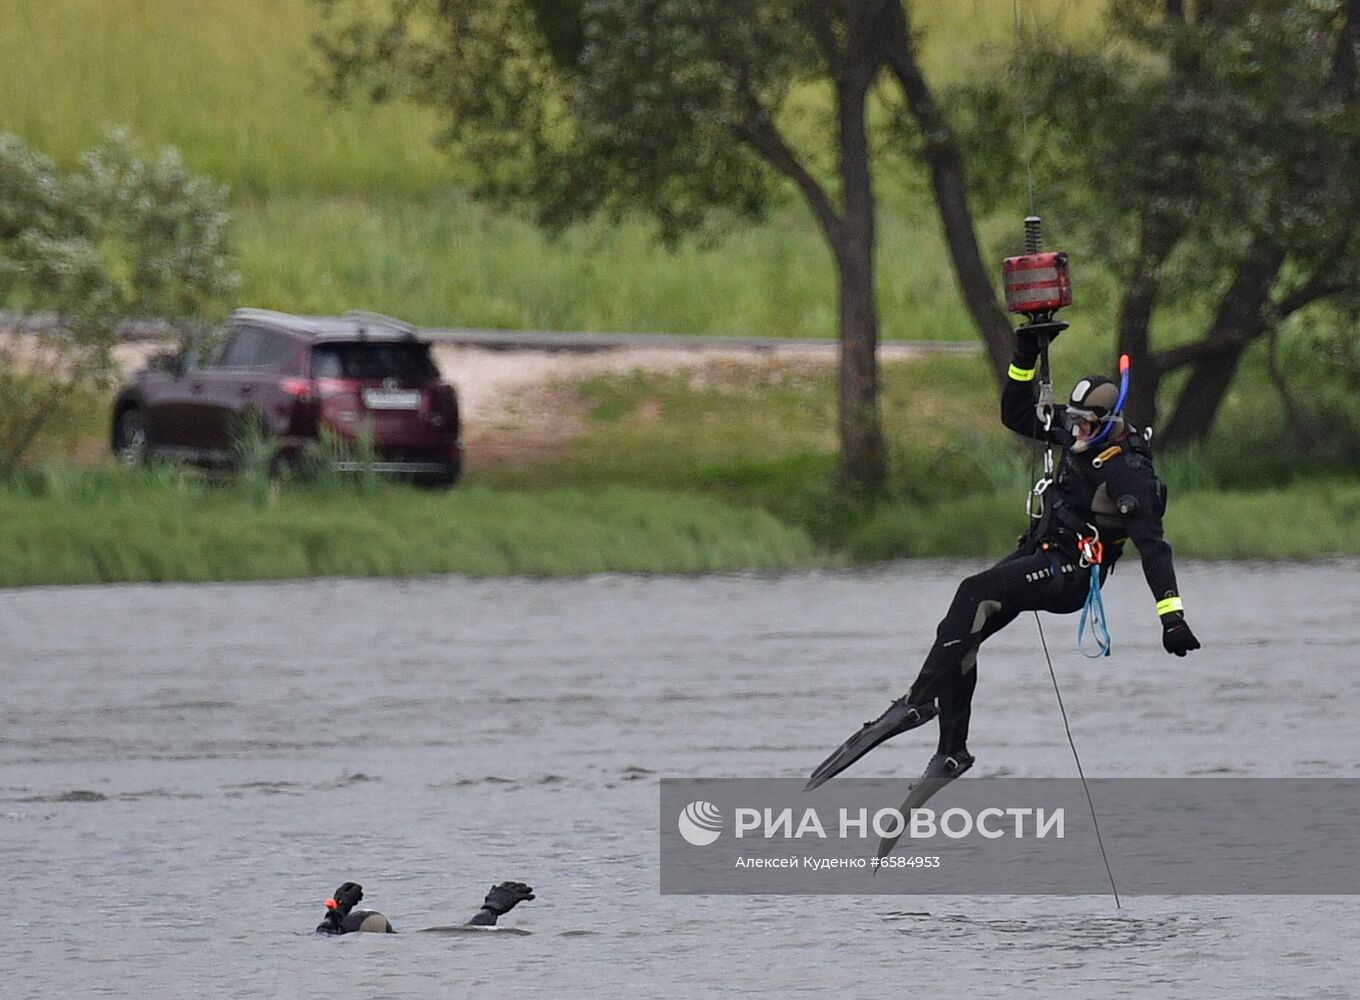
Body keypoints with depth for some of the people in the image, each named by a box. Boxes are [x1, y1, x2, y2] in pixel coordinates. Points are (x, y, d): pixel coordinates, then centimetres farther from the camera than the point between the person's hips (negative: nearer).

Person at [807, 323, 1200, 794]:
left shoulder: (1129, 473, -17)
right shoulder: (1081, 438, 7)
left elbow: (1152, 546, -21)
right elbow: (1016, 416, 19)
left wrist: (1172, 616, -25)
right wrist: (1025, 357, 6)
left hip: (1070, 574, -9)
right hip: (1037, 555, 9)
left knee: (974, 593, -29)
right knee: (959, 634, -2)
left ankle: (919, 703, -30)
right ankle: (952, 751, 4)